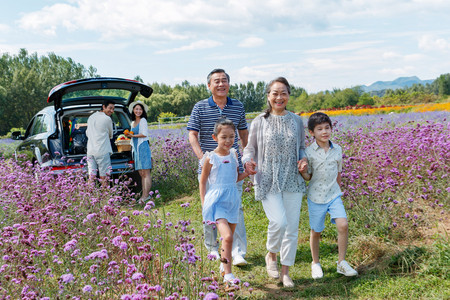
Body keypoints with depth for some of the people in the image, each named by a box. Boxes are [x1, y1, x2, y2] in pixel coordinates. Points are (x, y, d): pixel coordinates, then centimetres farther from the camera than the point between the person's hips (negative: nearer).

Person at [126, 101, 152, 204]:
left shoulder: (143, 120, -2)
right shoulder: (133, 122, 21)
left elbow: (144, 134, -11)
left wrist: (133, 135, -5)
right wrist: (129, 135, 12)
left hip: (143, 148, -8)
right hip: (136, 149, 8)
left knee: (146, 173, -9)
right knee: (141, 174, 6)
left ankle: (146, 195, -11)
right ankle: (144, 194, 6)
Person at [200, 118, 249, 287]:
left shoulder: (234, 154, 8)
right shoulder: (210, 158, -6)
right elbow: (203, 181, 2)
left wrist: (248, 173, 2)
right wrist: (203, 203, -3)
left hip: (232, 200, 5)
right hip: (216, 201, -5)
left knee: (229, 238, 13)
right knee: (227, 237, -19)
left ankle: (224, 267, 32)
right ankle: (227, 274, -10)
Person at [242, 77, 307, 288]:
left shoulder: (296, 120, 8)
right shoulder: (259, 122, 1)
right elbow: (250, 148, 8)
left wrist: (303, 160, -5)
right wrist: (247, 161, -14)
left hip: (292, 181, 3)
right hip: (268, 181, -3)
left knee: (292, 227, 6)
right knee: (279, 221, -19)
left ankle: (285, 271, 23)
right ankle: (271, 255, 13)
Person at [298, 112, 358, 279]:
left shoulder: (337, 150, 2)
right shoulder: (309, 152, -8)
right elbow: (308, 177, -2)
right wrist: (303, 171, -23)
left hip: (334, 195, 2)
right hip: (316, 197, -2)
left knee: (343, 225, -14)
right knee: (316, 232, 8)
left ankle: (342, 263, 2)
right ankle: (315, 264, 29)